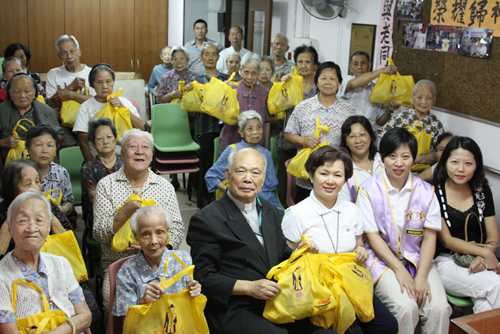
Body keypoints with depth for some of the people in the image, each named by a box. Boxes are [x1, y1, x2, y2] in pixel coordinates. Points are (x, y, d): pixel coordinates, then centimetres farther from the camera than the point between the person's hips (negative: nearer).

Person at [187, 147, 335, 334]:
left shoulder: (273, 213, 17)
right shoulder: (206, 220, -5)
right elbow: (203, 277, -8)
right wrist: (248, 287, -17)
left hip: (278, 303, 6)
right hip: (233, 310, -6)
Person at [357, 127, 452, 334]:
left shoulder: (426, 191, 2)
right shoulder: (369, 190, -6)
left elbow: (429, 237, -1)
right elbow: (373, 236, -7)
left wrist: (422, 276, -12)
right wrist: (399, 270, -14)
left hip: (417, 259, 3)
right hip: (382, 259, -3)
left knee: (439, 308, -20)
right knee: (405, 307, -26)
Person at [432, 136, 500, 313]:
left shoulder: (482, 192, 10)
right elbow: (446, 240, -6)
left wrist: (483, 258, -12)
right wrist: (484, 252, -15)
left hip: (479, 261, 4)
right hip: (446, 261, -3)